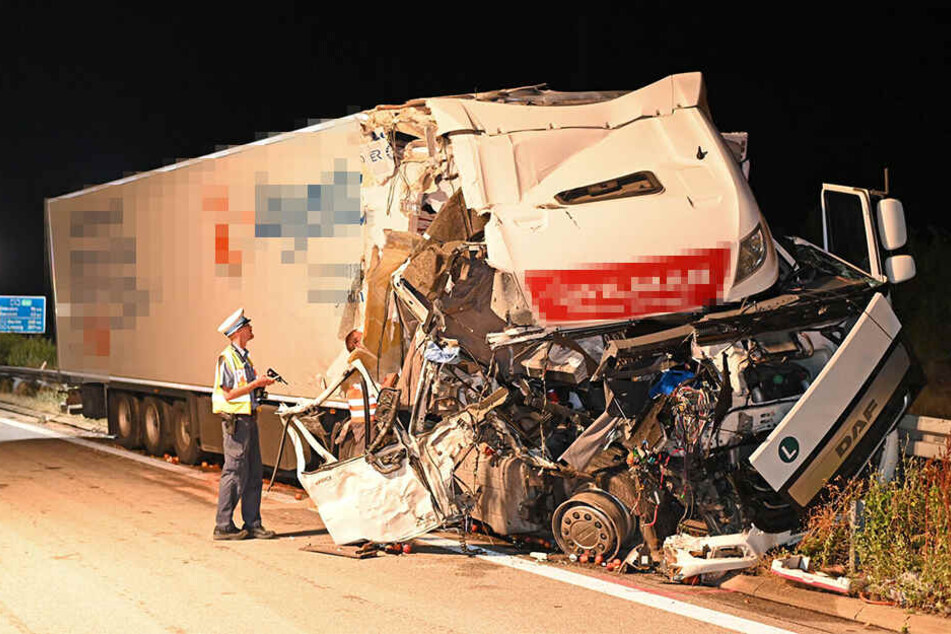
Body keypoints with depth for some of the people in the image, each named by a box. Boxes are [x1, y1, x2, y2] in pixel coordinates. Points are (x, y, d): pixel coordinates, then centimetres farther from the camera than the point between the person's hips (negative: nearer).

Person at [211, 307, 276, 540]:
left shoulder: (244, 357, 16)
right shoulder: (227, 358, -12)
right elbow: (229, 394, -16)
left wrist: (261, 383, 4)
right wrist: (256, 383, -14)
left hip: (249, 419, 9)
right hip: (235, 420, -9)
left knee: (254, 473, 9)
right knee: (235, 473, -5)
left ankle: (252, 524, 15)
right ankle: (223, 526, 2)